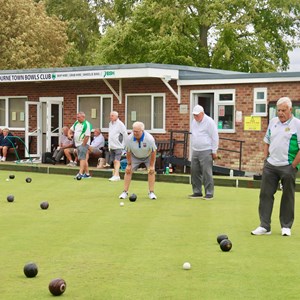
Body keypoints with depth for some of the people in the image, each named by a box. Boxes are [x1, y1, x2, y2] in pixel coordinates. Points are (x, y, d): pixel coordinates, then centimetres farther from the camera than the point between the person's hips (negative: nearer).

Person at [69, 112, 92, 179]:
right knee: (84, 159, 12)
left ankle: (81, 173, -22)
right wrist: (69, 134, 2)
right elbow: (71, 129, 24)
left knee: (82, 158, -16)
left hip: (83, 144, -9)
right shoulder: (76, 123, 12)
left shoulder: (86, 124, -14)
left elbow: (87, 136, -20)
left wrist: (83, 145, -20)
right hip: (77, 144, 9)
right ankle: (87, 174, 19)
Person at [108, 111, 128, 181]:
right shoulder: (110, 124, 13)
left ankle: (116, 176, -17)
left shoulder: (120, 124, -10)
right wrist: (109, 145, 19)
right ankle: (117, 175, 15)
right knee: (114, 161, 9)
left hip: (118, 146, -8)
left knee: (117, 160, -13)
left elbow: (125, 135, -9)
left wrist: (125, 145, -7)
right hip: (112, 146, 8)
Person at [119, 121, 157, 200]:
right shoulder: (129, 138, -28)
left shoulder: (149, 138, -34)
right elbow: (128, 152, -13)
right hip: (135, 156, 2)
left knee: (151, 171, -15)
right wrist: (129, 164, -9)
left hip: (148, 156, -1)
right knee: (128, 171, -9)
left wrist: (151, 165, -19)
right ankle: (125, 192, -2)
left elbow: (153, 152, -22)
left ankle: (151, 192, -5)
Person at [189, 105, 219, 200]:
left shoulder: (209, 122, -10)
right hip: (195, 151, 7)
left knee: (206, 172, -8)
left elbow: (215, 137, -9)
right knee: (195, 172, 6)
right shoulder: (194, 122, 13)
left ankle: (209, 193, -3)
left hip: (206, 151, -7)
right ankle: (197, 192, 14)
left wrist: (214, 151, -10)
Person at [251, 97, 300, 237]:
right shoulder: (273, 122, 10)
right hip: (270, 165, 5)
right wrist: (265, 158, 11)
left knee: (288, 197, 5)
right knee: (265, 194, 2)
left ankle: (286, 226, 16)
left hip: (287, 167, -5)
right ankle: (264, 226, 8)